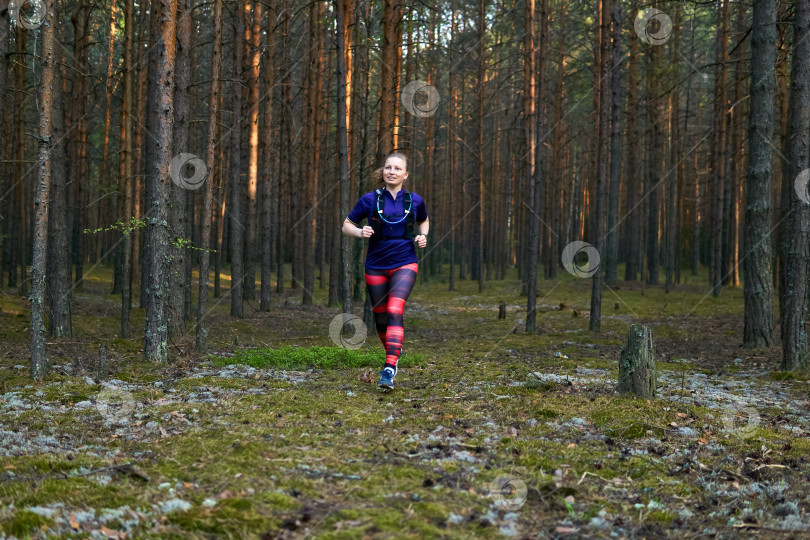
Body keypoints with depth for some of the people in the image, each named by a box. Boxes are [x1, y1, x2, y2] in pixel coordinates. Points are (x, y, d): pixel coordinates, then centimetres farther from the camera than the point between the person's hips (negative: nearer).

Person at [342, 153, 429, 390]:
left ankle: (389, 369, -25)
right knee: (381, 317, 8)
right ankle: (393, 350, 40)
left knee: (394, 311, -21)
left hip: (404, 265, -1)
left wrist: (422, 236, 0)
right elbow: (347, 225, 5)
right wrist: (360, 232, -16)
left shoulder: (415, 201, 0)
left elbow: (424, 221, 21)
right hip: (376, 267, 1)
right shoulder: (369, 200, -4)